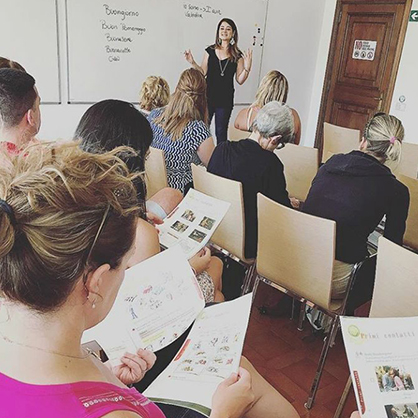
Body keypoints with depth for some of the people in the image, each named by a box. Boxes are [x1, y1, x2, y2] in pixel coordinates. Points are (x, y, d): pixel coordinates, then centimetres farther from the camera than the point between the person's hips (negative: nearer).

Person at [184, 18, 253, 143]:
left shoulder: (237, 56, -2)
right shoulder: (210, 51, 2)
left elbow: (240, 80, -2)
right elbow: (203, 73, 5)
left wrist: (247, 68, -17)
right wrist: (192, 63, -8)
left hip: (225, 100, -1)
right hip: (208, 96, 1)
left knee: (221, 132, 9)